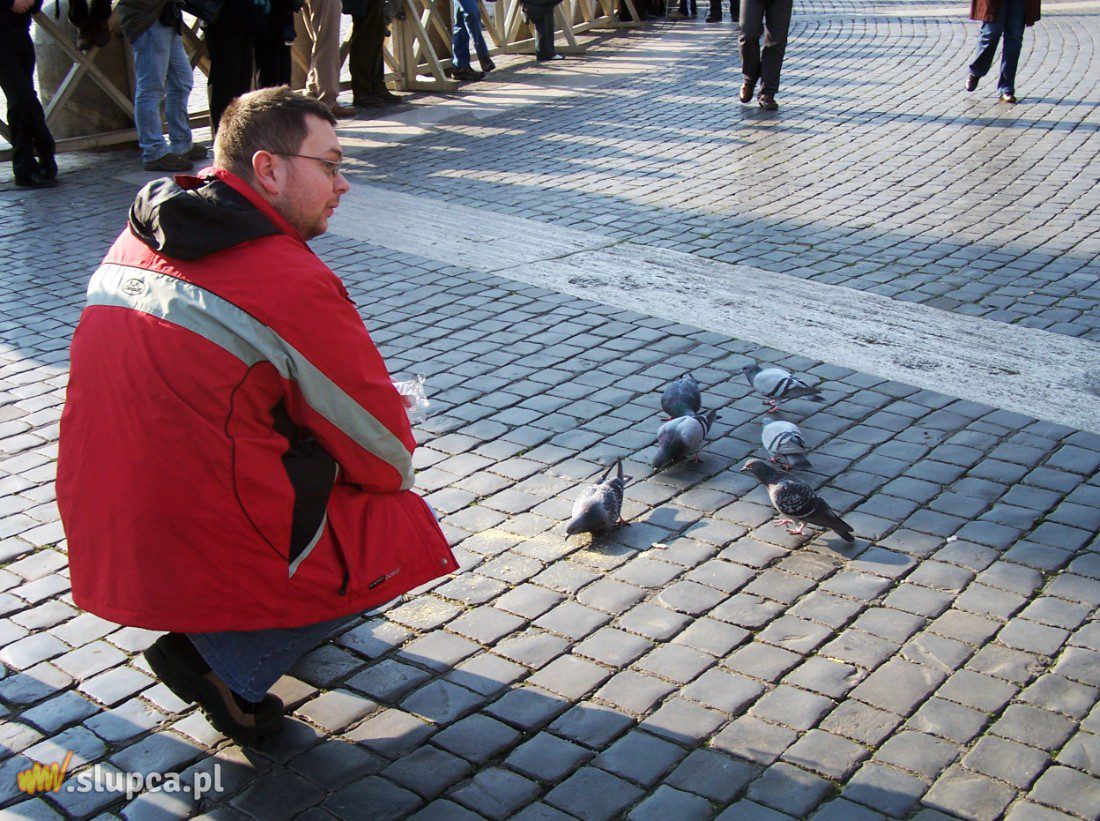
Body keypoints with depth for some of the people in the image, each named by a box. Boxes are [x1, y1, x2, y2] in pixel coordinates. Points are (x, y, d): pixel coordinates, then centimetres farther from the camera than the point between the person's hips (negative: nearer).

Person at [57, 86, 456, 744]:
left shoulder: (136, 241, 5)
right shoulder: (294, 283, -18)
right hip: (210, 559, -8)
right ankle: (228, 658, -1)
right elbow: (385, 457, -9)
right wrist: (397, 474, 16)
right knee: (413, 532, 11)